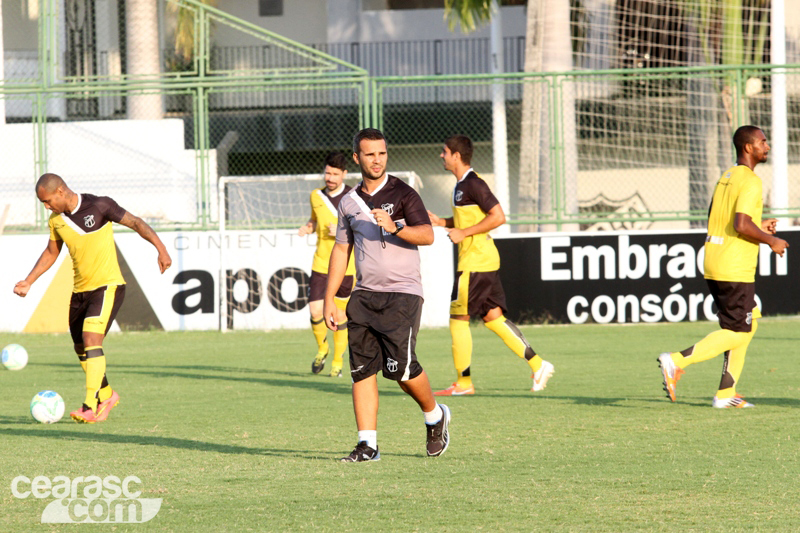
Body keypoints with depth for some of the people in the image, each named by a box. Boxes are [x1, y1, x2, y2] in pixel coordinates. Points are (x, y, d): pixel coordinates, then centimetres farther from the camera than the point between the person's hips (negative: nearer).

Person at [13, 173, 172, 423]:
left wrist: (161, 249, -16)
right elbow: (51, 252, 20)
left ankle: (91, 407, -23)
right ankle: (106, 395, 35)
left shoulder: (99, 206, -14)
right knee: (81, 349, 12)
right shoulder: (56, 220, 4)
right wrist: (28, 282, 13)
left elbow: (135, 223, -7)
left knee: (92, 340, -21)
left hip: (107, 286, -7)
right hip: (80, 290, 7)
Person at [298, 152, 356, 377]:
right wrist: (308, 227, 1)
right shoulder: (316, 196, 6)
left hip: (346, 267, -2)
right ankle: (322, 348, 19)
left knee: (340, 316, 6)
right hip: (321, 264, 2)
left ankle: (338, 362, 22)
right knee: (316, 312, -9)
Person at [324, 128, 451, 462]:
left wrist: (395, 226, -30)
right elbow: (341, 250, 21)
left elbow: (427, 235, -13)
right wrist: (329, 298, 17)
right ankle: (367, 444, -2)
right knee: (361, 369, -4)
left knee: (401, 368, -14)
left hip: (402, 293, -5)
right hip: (364, 294, 5)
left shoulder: (402, 194, -1)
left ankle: (435, 417, 13)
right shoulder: (349, 202, 14)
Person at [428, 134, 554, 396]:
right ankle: (537, 364, 6)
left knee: (458, 318, -3)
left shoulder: (473, 184, -15)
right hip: (486, 260, 10)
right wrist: (442, 222, 13)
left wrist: (463, 233, -19)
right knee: (492, 317, 8)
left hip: (475, 262, -10)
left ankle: (463, 382, 2)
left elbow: (498, 217, -21)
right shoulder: (463, 184, 15)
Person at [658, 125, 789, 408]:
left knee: (748, 324, 16)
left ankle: (725, 394, 13)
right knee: (738, 332, -4)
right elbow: (741, 225, -25)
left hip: (714, 265, 9)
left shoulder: (727, 177, 16)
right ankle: (676, 362, -13)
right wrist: (770, 240, -10)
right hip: (735, 270, -9)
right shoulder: (750, 181, -14)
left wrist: (759, 226, 21)